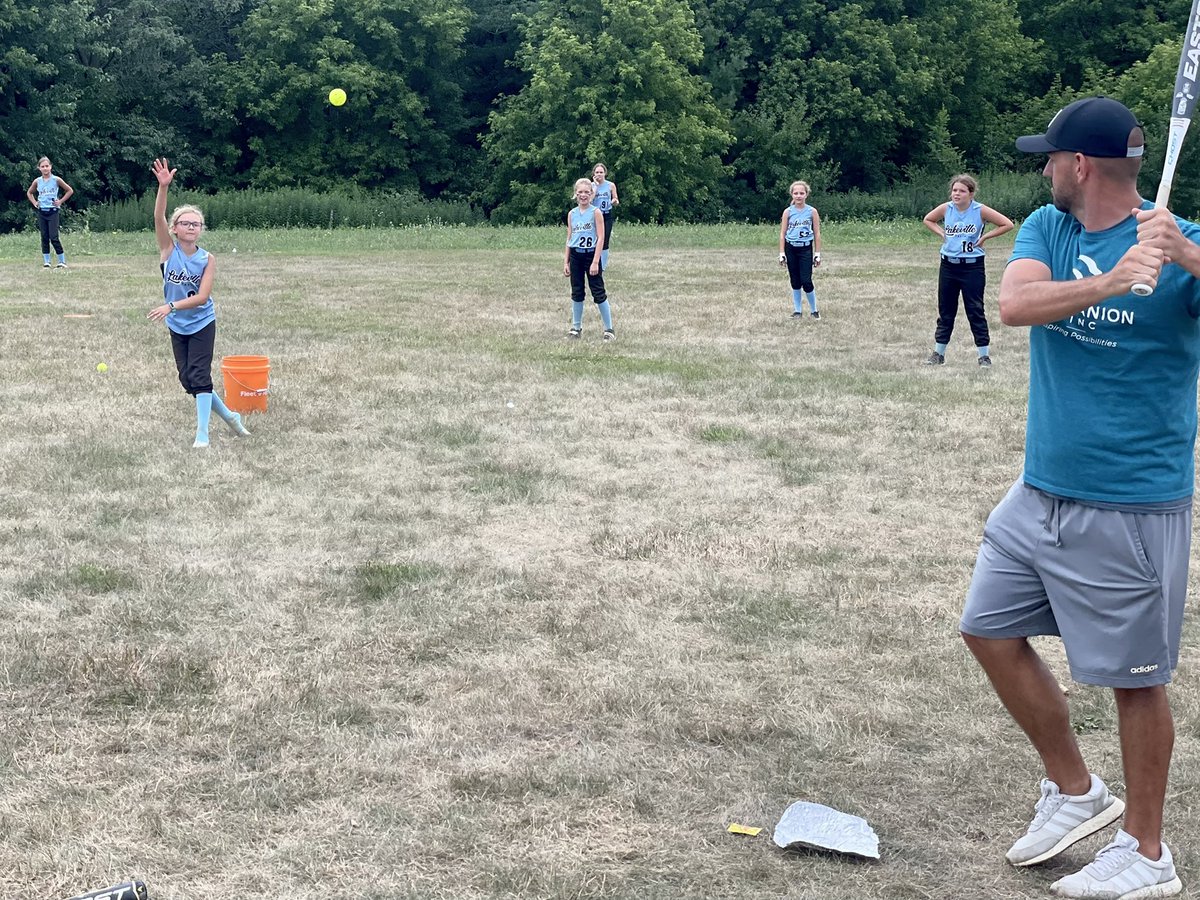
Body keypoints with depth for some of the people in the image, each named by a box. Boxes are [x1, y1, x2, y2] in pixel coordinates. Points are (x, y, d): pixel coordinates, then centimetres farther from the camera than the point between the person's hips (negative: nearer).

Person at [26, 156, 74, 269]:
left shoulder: (56, 180, -4)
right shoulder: (37, 181, 5)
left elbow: (70, 190, 2)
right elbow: (29, 193, 22)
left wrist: (60, 201, -4)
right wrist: (34, 202, 7)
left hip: (53, 211, -4)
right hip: (41, 212, 4)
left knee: (54, 237, -10)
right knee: (44, 238, 4)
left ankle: (62, 261, -2)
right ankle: (46, 262, 8)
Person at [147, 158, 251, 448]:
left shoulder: (208, 259, -12)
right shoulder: (168, 250, -9)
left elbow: (202, 297, -19)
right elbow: (158, 218, -25)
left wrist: (171, 306, -29)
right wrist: (163, 186, -39)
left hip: (202, 323, -3)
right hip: (177, 327, 3)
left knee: (199, 375, -9)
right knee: (187, 379, 7)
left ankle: (202, 433, -5)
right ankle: (229, 415, 25)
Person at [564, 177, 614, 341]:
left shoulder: (596, 212, -7)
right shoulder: (571, 214, 6)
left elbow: (600, 238, -10)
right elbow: (569, 239, 11)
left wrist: (595, 262, -16)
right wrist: (566, 262, 7)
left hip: (591, 254, -4)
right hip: (575, 255, 4)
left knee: (599, 293, -2)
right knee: (576, 293, 10)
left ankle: (609, 329, 4)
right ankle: (576, 327, 19)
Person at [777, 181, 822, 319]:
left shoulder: (812, 212, -1)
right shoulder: (788, 212, 1)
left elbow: (817, 234, 2)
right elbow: (782, 233, 3)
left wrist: (817, 253, -1)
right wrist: (782, 253, -2)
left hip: (806, 249, -2)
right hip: (791, 249, 2)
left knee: (806, 282, -8)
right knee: (795, 282, 6)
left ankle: (814, 310, 9)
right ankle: (798, 311, 16)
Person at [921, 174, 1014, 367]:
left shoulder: (980, 210, -10)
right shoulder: (946, 209, -1)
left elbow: (1007, 224, -8)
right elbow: (928, 219, 19)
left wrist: (984, 237, -10)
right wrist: (942, 233, 4)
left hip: (972, 266, -4)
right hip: (948, 265, 4)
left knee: (975, 311, -2)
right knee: (945, 311, 12)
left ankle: (984, 355, 6)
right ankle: (938, 353, 21)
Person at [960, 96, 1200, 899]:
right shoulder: (1047, 229, 2)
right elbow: (1014, 303, -17)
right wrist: (1108, 282, -35)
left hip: (1132, 508, -6)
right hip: (1041, 492, 7)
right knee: (990, 630, 13)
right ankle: (1075, 790, 31)